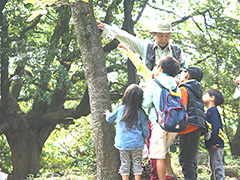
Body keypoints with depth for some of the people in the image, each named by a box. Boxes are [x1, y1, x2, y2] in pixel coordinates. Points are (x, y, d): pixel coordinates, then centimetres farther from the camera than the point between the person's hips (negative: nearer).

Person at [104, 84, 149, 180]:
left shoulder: (119, 109, -6)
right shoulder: (140, 112, -9)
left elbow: (110, 119, 10)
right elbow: (145, 127, 0)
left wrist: (108, 114, 34)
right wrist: (145, 137, 18)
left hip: (123, 143, 1)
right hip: (137, 143, -1)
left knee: (125, 164, 9)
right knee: (137, 164, 9)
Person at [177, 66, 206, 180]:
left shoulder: (183, 89, -6)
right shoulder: (197, 90, 22)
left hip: (189, 127, -9)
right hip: (197, 128, 9)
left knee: (186, 161, -10)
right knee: (191, 160, 15)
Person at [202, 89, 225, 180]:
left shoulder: (213, 110, -11)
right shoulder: (209, 111, 20)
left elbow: (215, 127, -20)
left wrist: (213, 142, -23)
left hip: (216, 145, -10)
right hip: (211, 145, 10)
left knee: (217, 167, -10)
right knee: (213, 168, 15)